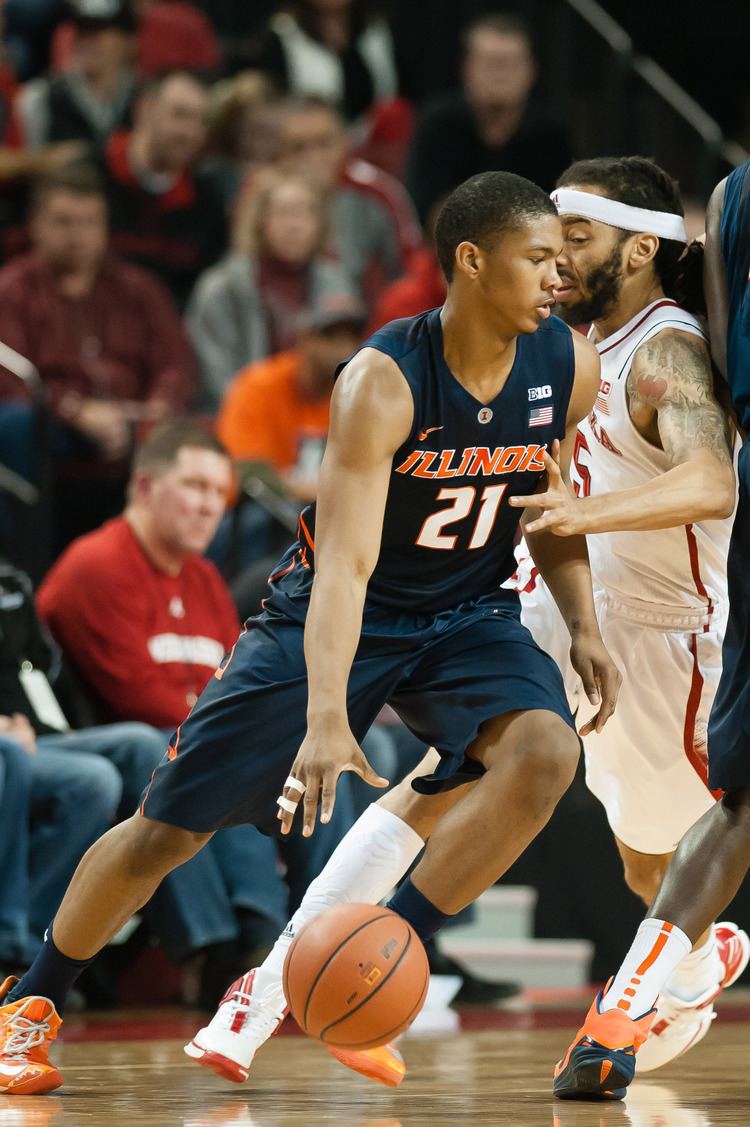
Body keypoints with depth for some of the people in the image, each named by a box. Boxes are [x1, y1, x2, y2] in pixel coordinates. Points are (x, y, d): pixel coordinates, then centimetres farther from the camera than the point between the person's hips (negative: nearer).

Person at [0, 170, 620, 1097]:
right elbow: (343, 565, -35)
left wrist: (583, 627, -3)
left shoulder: (568, 367, -11)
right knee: (170, 825, -1)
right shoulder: (383, 379, -28)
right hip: (335, 612, -4)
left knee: (544, 751, -27)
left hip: (466, 613, 4)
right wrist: (326, 720, -47)